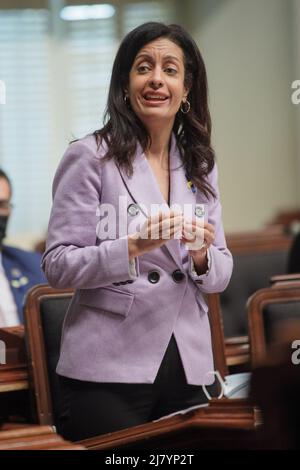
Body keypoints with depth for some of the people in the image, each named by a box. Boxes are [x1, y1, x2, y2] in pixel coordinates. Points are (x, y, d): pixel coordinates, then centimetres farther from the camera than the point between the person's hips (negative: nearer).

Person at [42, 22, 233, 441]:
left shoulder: (201, 165, 11)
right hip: (108, 373, -4)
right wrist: (132, 248, -23)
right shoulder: (90, 156, -4)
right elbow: (58, 266, -8)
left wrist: (202, 256, -11)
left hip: (187, 369, 5)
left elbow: (220, 275, 12)